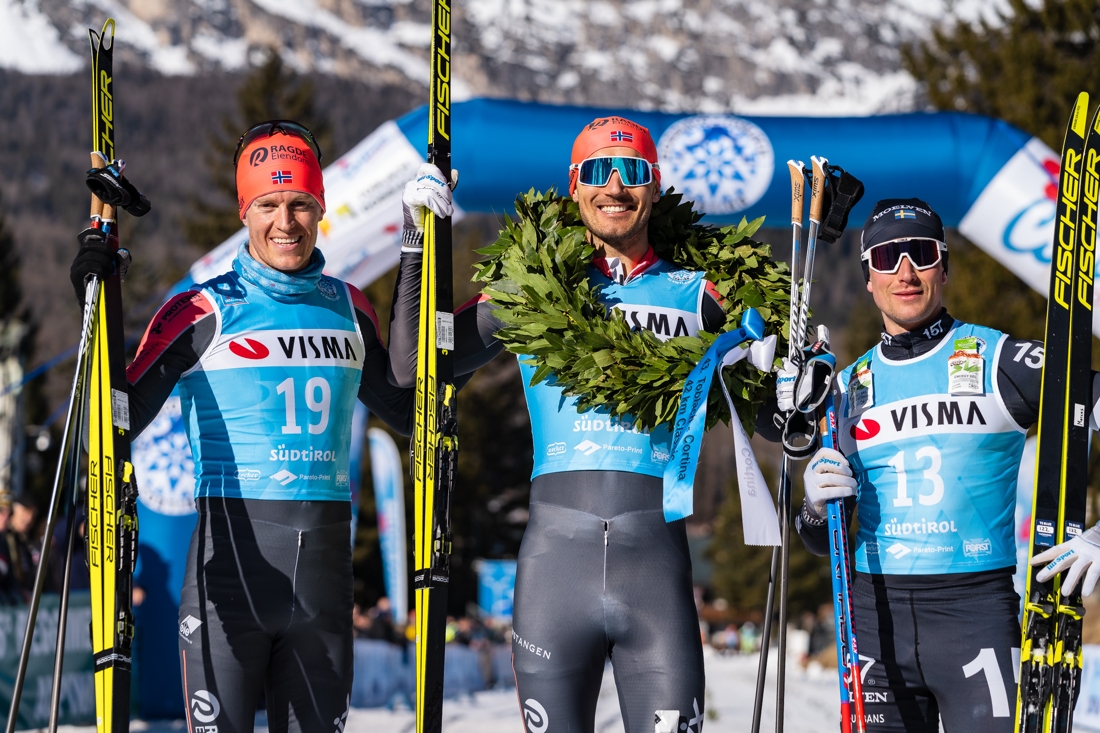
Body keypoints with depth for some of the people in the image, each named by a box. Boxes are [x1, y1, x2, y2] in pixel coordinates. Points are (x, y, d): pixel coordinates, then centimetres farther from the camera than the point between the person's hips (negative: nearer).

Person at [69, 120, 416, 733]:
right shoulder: (203, 313, -3)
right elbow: (122, 421, -5)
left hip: (324, 567, 4)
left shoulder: (349, 310, 10)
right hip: (231, 561, -4)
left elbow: (406, 410, 23)